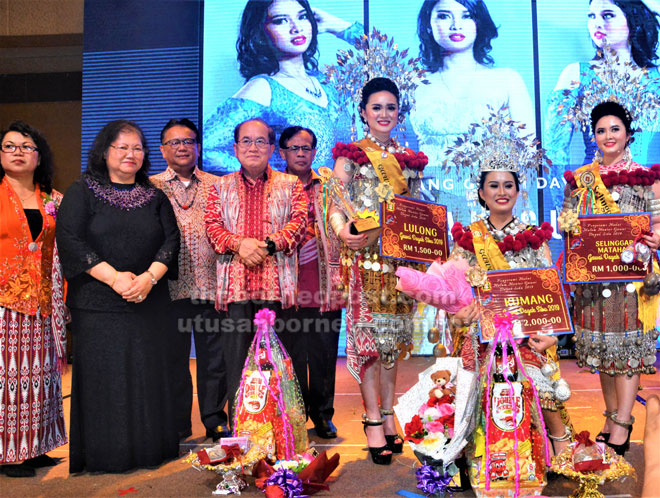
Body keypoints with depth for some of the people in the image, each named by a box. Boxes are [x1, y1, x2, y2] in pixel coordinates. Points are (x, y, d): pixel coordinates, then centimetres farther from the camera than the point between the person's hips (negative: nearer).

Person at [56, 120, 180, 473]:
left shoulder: (155, 196, 13)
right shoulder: (82, 192, 4)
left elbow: (171, 239, 5)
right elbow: (70, 239, -6)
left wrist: (149, 277, -12)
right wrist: (115, 278, -15)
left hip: (148, 303, 3)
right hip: (97, 304, -2)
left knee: (149, 376, 4)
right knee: (102, 378, 0)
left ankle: (149, 450, 17)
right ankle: (104, 457, 13)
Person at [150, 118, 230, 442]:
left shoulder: (216, 185, 11)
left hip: (211, 285, 1)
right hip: (171, 287, 0)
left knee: (214, 356, 6)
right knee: (173, 356, 8)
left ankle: (215, 420, 21)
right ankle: (177, 424, 23)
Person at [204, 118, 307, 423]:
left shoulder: (289, 185, 14)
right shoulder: (221, 187, 17)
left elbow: (299, 221, 1)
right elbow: (212, 225, 6)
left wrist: (269, 244, -15)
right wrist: (239, 243, -13)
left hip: (277, 284, -1)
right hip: (235, 283, 1)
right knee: (237, 357, 0)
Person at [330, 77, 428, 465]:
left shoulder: (409, 158, 16)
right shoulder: (351, 154, 3)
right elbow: (337, 207, -6)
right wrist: (344, 231, -26)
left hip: (400, 257, 4)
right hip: (365, 255, -4)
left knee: (392, 335, 9)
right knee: (369, 334, -5)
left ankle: (388, 414, 20)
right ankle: (373, 421, 4)